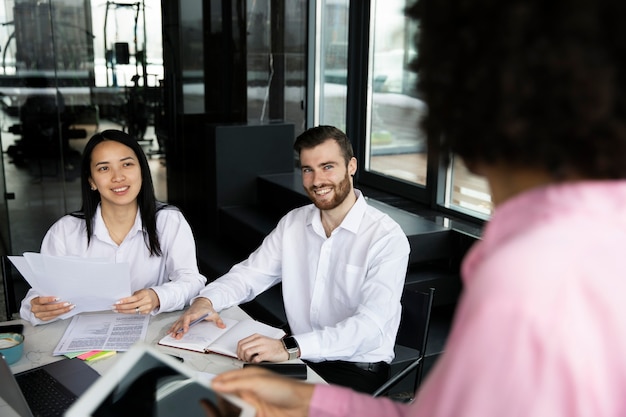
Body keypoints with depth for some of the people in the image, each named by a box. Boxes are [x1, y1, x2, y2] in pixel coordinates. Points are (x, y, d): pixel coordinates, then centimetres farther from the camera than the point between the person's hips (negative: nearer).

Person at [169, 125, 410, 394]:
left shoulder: (387, 238, -16)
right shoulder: (293, 223, 5)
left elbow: (371, 325, -27)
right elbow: (249, 273, 9)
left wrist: (290, 347, -39)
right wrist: (206, 300, -14)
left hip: (357, 366, -5)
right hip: (299, 357, 6)